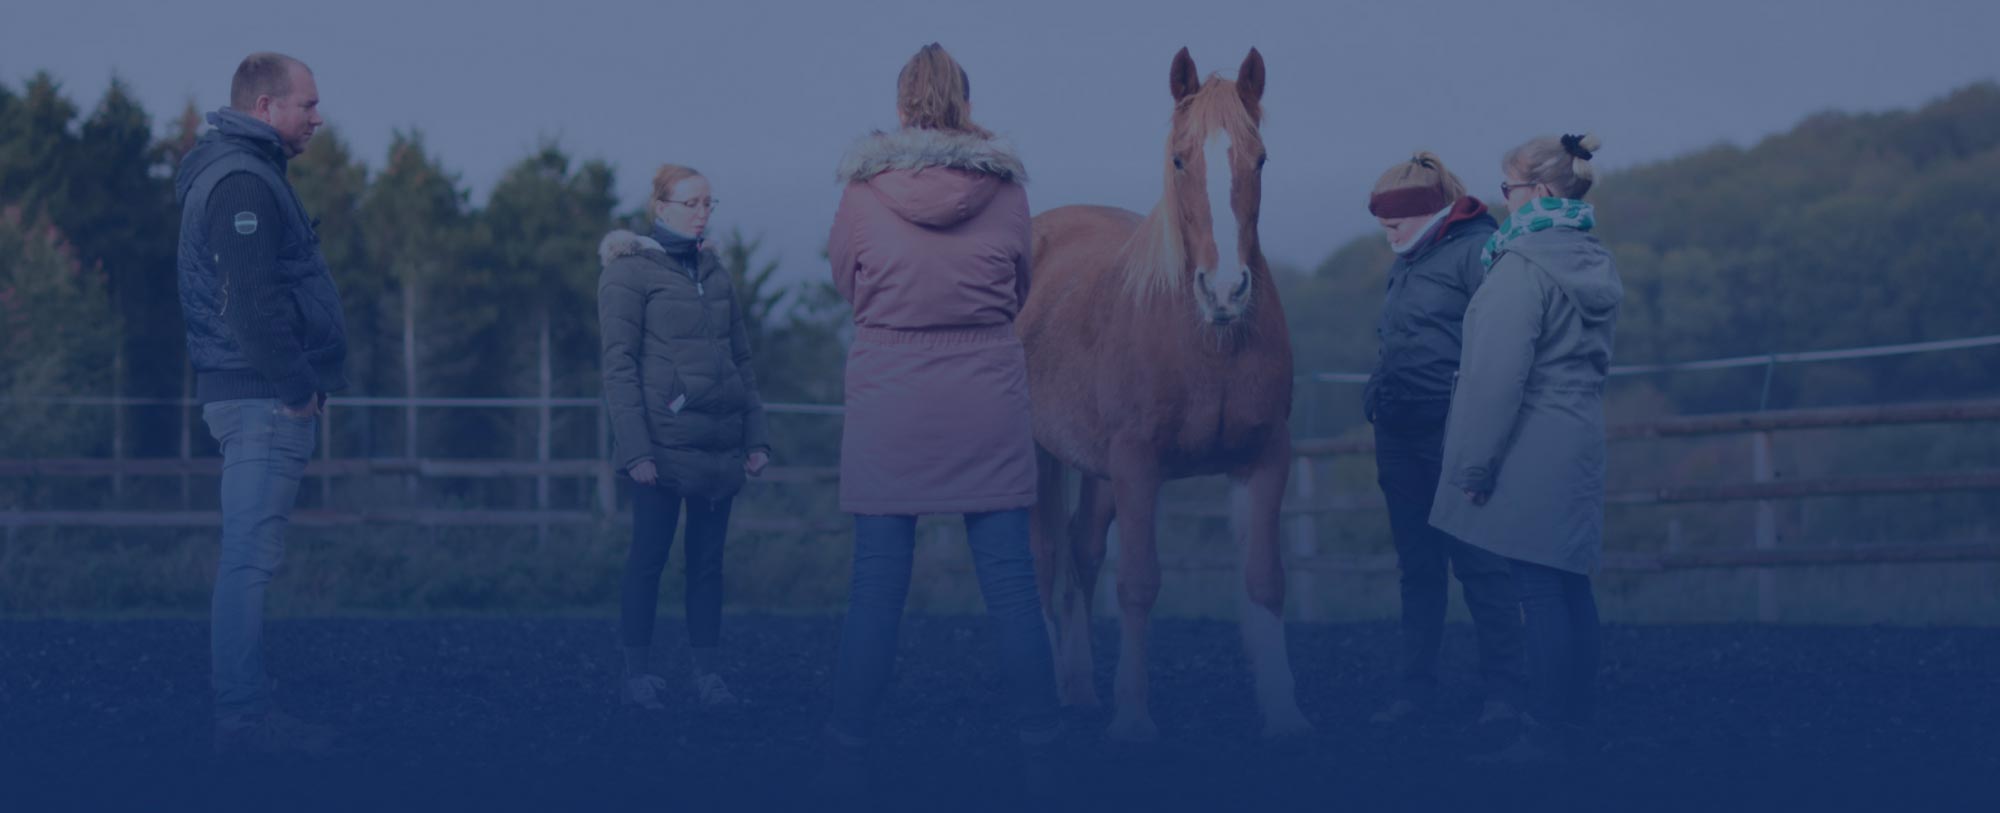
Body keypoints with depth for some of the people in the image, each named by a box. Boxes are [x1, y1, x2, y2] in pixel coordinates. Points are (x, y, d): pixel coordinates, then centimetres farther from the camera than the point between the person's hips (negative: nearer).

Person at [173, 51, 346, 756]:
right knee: (251, 557, -11)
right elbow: (251, 300, -22)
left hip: (263, 397, 11)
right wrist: (296, 386, -18)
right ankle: (244, 716, -11)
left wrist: (304, 381, 17)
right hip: (264, 398, -11)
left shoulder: (245, 174, 20)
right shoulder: (241, 181, -14)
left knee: (250, 558, 13)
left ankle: (243, 706, 18)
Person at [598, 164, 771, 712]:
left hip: (719, 442, 6)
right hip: (664, 442, -6)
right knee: (649, 557, -2)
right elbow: (619, 364, -8)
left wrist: (756, 436, 12)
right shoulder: (629, 271, -3)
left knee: (708, 559, 6)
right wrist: (635, 448, -15)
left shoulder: (713, 271, 17)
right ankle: (637, 672, 4)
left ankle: (706, 673, 10)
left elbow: (741, 359, 19)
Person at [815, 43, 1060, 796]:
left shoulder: (864, 191, -4)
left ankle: (848, 754, 7)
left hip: (889, 396, -1)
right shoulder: (1005, 190, -1)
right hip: (988, 398, 1)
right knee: (1010, 580, 6)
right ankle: (1040, 747, 9)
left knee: (876, 585, 4)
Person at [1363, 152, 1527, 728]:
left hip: (1453, 432, -8)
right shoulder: (1406, 265, 17)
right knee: (1418, 568, 10)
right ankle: (1415, 685, 14)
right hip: (1402, 433, 8)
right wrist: (1380, 404, 21)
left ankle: (1503, 689, -2)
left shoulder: (1477, 250, -10)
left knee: (1479, 566, -5)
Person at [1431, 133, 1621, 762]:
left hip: (1529, 451, -9)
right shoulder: (1595, 264, 13)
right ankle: (1576, 718, 20)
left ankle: (1547, 731, -4)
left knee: (1540, 589, -6)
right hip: (1581, 445, 9)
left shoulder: (1523, 265, -16)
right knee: (1570, 584, 14)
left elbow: (1498, 373, -20)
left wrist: (1473, 463, -15)